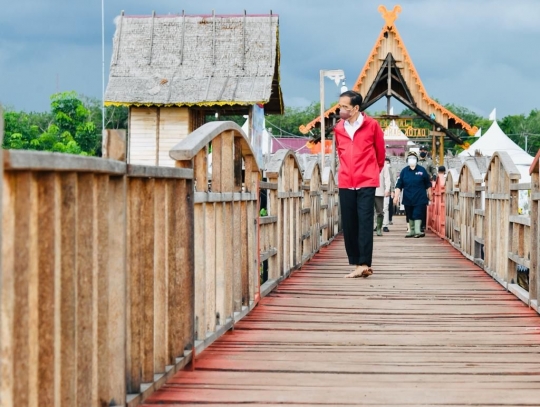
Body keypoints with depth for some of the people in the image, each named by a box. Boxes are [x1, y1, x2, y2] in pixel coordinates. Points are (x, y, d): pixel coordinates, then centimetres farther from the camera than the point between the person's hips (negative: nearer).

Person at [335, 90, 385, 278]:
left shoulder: (372, 125, -4)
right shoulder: (338, 128, 6)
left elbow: (380, 151, 8)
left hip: (366, 181, -4)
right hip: (345, 183, 4)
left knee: (365, 222, -9)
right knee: (348, 224, 3)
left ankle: (364, 264, -12)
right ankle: (355, 263, 9)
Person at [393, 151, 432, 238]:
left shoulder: (422, 170, 0)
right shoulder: (404, 171, 3)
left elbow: (428, 185, 7)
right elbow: (399, 185, 2)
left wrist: (430, 195, 7)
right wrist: (396, 196, -6)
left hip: (420, 198, -2)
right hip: (408, 198, 3)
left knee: (417, 215, -11)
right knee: (410, 216, 10)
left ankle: (418, 231, -14)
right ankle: (412, 231, 20)